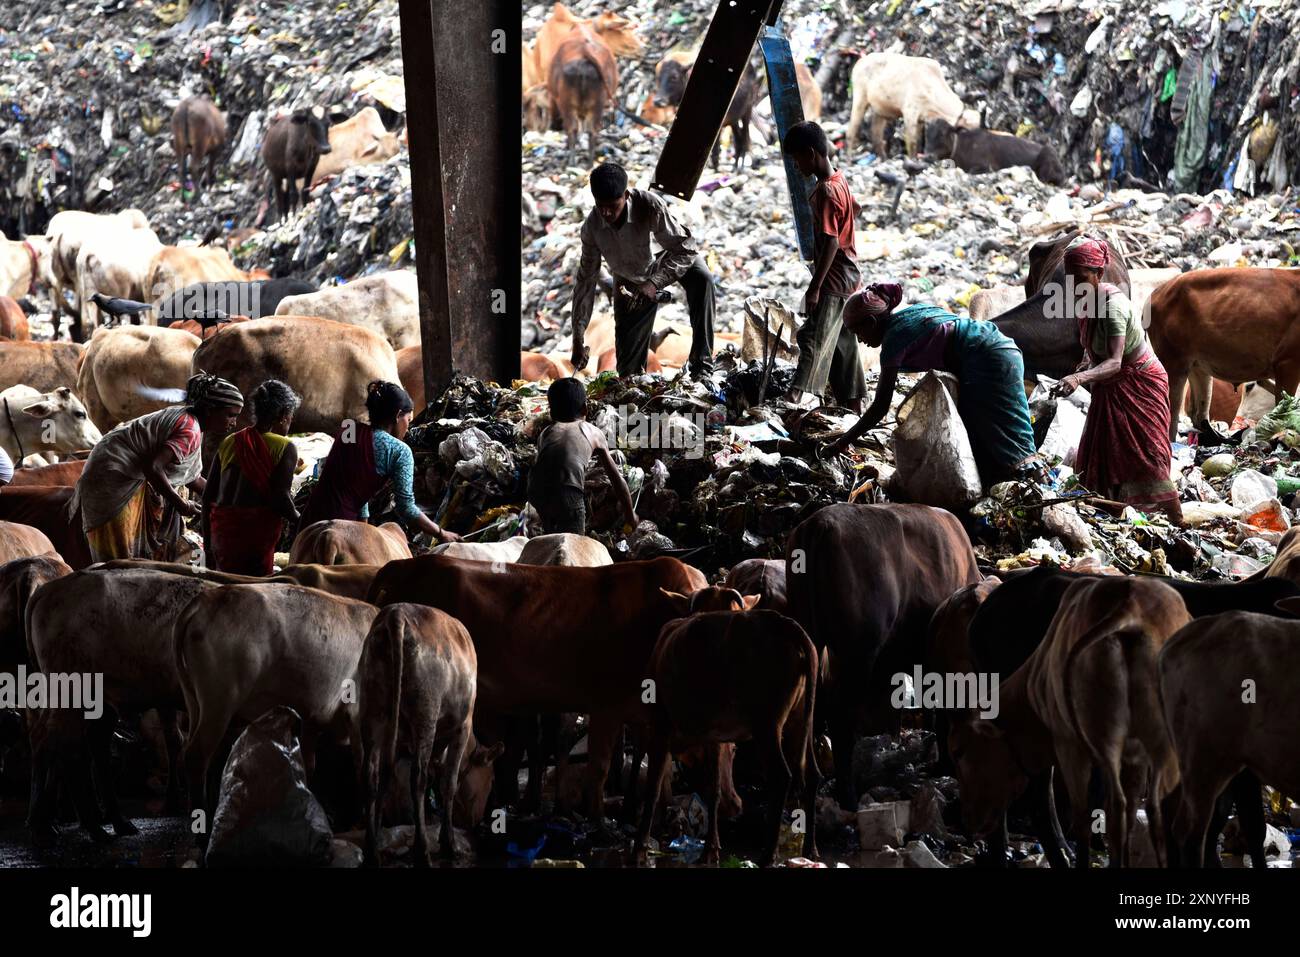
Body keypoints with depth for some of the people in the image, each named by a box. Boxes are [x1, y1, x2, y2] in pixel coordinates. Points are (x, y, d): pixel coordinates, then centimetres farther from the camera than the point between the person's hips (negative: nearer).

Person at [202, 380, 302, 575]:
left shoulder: (229, 443, 12)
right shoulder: (284, 448, -3)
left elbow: (208, 497, 13)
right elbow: (280, 498, -12)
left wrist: (208, 543, 20)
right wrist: (298, 521, 7)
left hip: (221, 532, 6)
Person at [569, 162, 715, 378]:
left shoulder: (649, 205, -33)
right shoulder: (592, 227, -22)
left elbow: (686, 248, -31)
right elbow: (586, 280, -12)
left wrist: (654, 283, -44)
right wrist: (578, 340, -13)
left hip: (659, 268, -2)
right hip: (629, 285, 2)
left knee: (700, 277, -37)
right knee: (629, 369, -4)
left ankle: (701, 364, -31)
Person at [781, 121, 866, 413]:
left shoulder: (825, 192, -21)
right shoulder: (839, 180, 10)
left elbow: (831, 242, -25)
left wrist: (815, 287, -26)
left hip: (833, 280, -10)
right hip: (847, 278, 10)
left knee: (814, 339, -21)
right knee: (843, 343, 15)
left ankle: (795, 397, -33)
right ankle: (853, 408, 20)